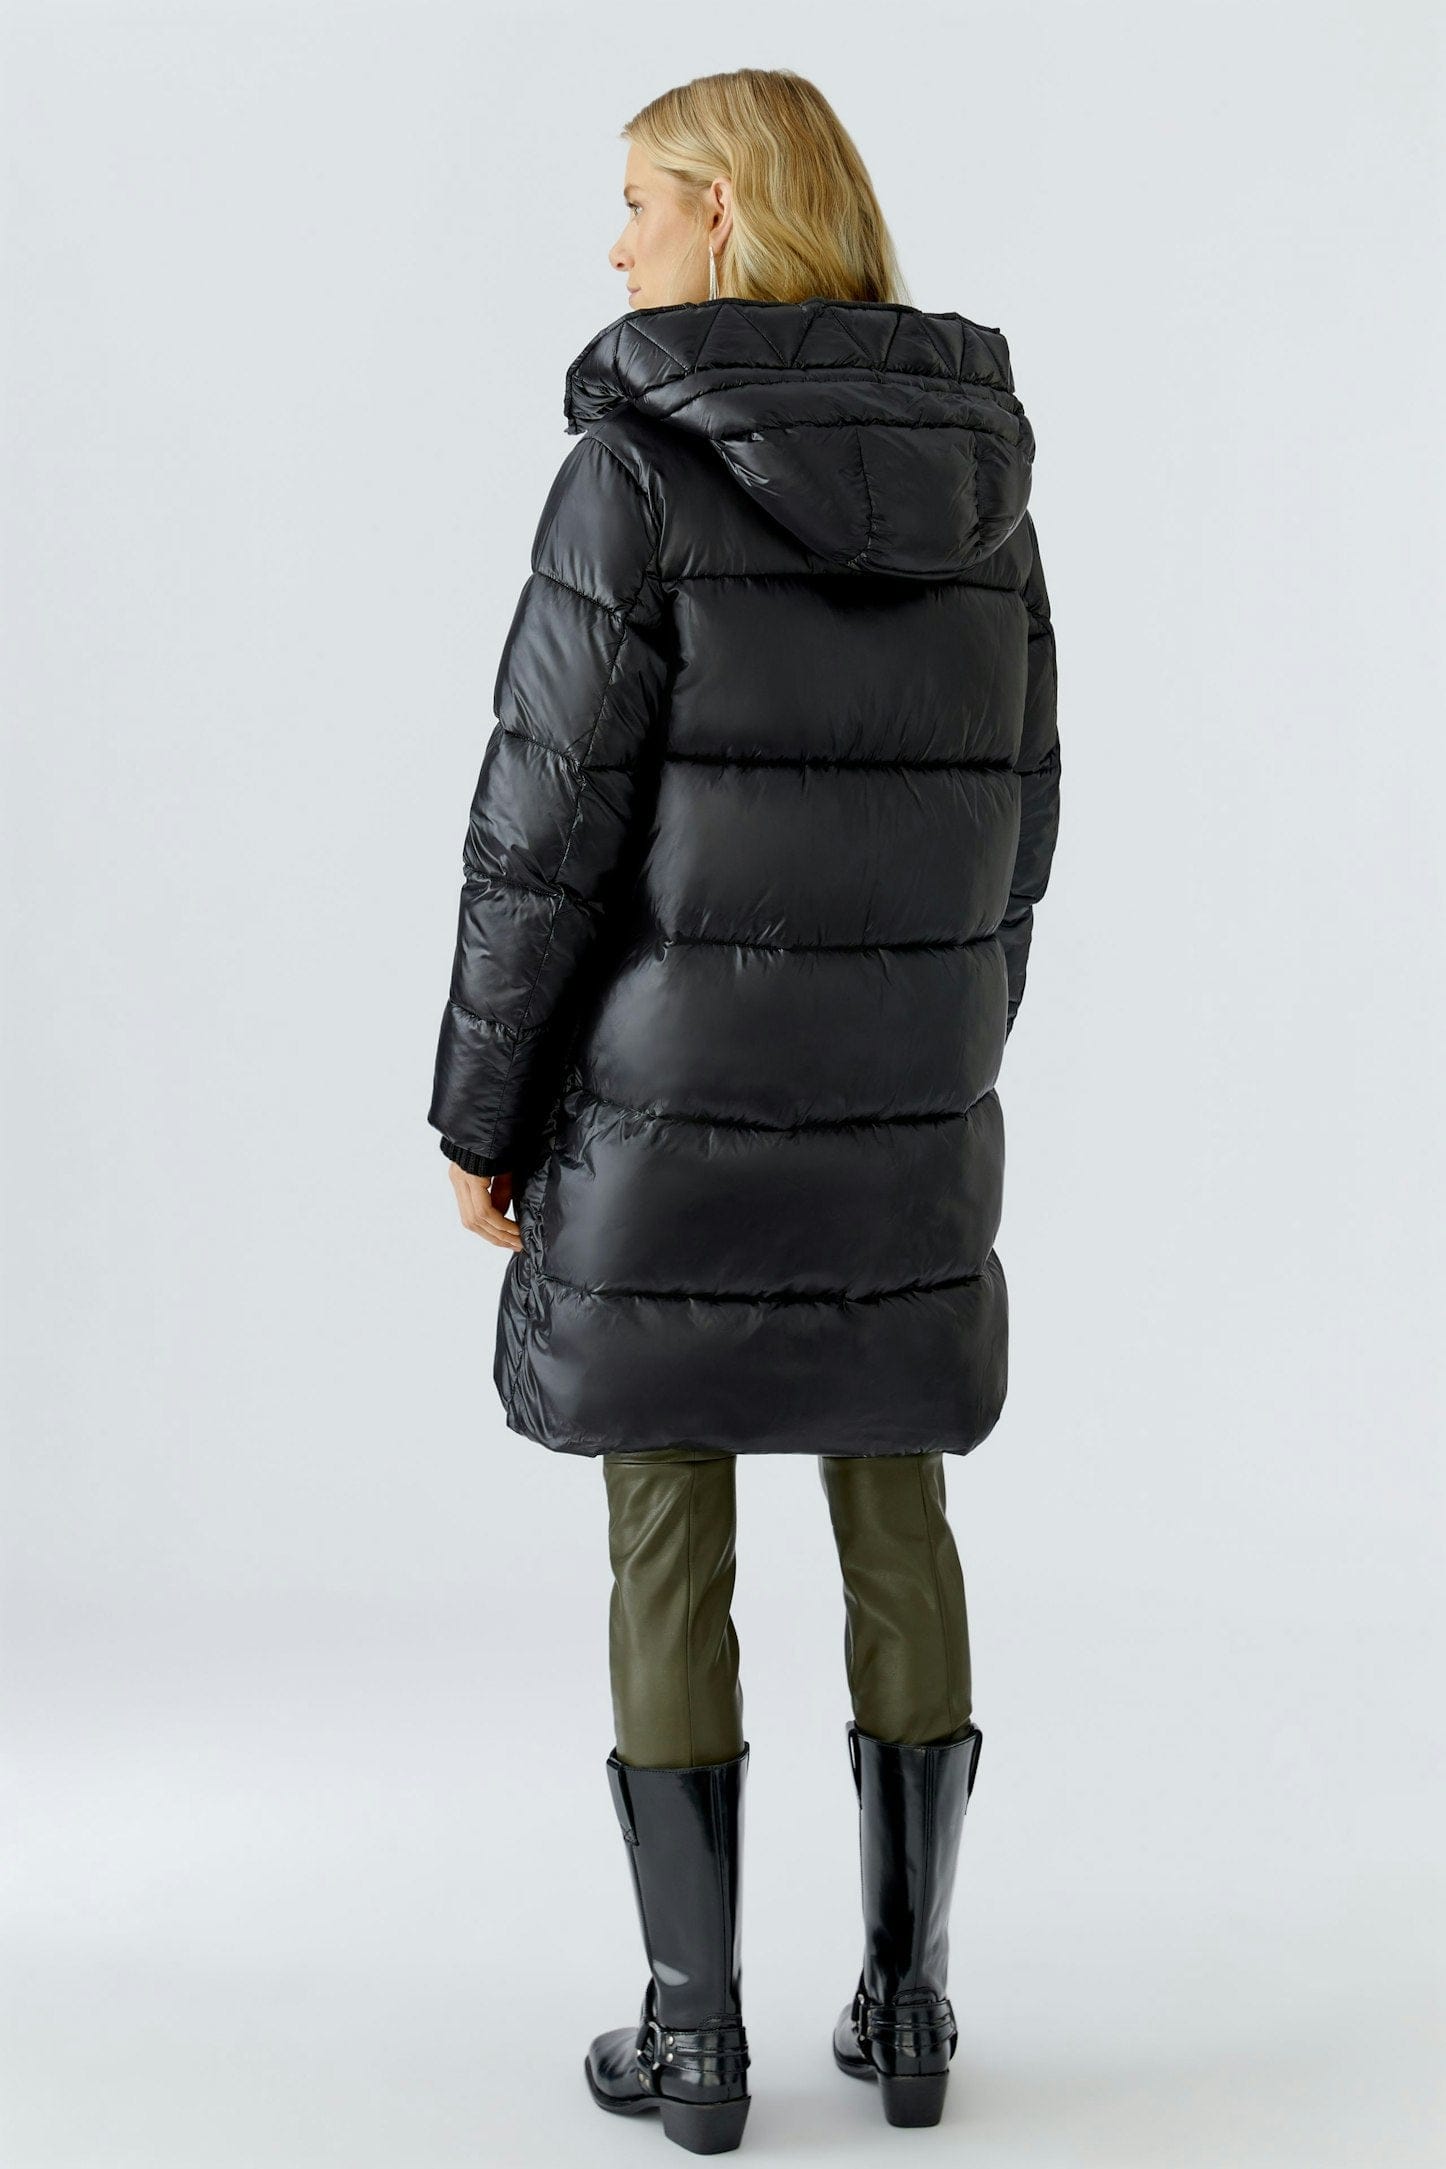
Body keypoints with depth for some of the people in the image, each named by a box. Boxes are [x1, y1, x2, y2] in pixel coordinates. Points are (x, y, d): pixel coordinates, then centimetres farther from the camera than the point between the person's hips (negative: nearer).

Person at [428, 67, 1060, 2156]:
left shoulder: (638, 473, -14)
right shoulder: (976, 473, 4)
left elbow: (553, 819, -15)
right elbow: (1010, 807, 8)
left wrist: (482, 1112, -5)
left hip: (672, 1079, -5)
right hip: (901, 1089, 5)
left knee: (668, 1537, 5)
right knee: (895, 1510, 14)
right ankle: (907, 2000, 20)